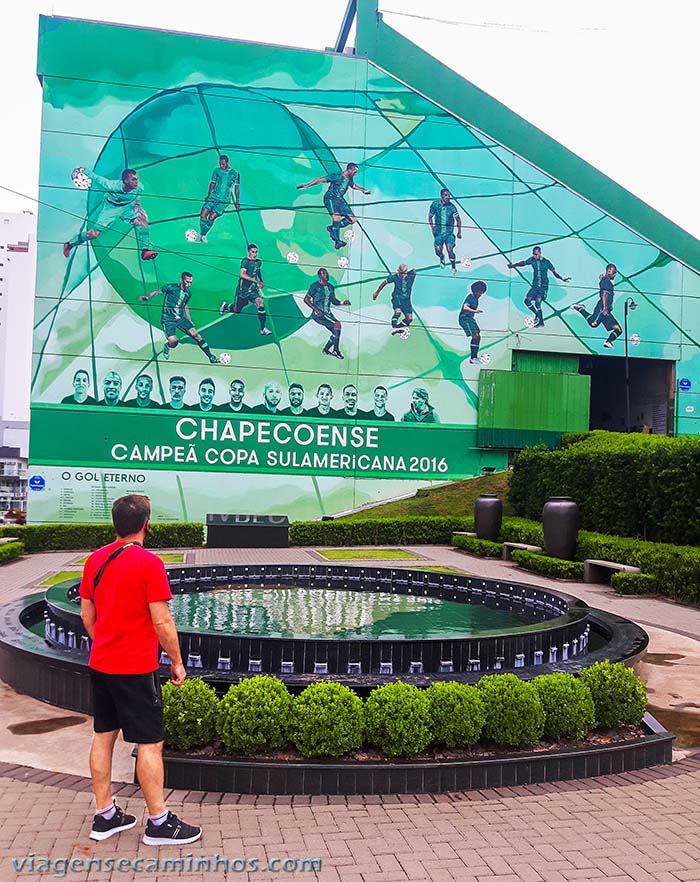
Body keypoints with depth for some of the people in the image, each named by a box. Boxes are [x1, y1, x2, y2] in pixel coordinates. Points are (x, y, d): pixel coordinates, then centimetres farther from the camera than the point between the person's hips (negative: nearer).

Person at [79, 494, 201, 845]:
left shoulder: (95, 559, 3)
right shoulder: (149, 563, -17)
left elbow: (86, 614, 11)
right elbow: (162, 622, -17)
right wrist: (177, 662, -6)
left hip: (100, 664, 7)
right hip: (136, 668, -7)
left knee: (103, 736, 15)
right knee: (150, 743, 2)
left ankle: (104, 816, 24)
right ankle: (159, 823, 10)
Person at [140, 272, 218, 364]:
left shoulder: (188, 294, 9)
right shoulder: (171, 287, -9)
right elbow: (158, 291, -3)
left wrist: (190, 322, 24)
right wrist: (147, 297, -20)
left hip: (181, 318, 5)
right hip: (168, 319, -5)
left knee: (195, 334, -12)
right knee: (173, 341, -24)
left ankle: (211, 357, -5)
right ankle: (167, 347, 16)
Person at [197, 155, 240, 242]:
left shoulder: (235, 174, 0)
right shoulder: (216, 170, 7)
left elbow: (236, 188, 6)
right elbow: (212, 183, 16)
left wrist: (237, 202, 4)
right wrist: (208, 195, 8)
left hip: (224, 201, -3)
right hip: (213, 197, 3)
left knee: (211, 218, -15)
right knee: (203, 215, -10)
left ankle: (203, 236, -1)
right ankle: (201, 234, 7)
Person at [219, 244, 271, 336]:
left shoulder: (259, 262, 5)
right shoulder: (245, 261, -16)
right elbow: (242, 274, -30)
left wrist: (261, 282, 15)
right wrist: (256, 281, -36)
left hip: (253, 289, 4)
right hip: (243, 290, -4)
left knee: (260, 303, -20)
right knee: (236, 310, 9)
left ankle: (263, 329, -17)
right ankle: (225, 305, 45)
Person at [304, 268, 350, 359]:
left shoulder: (331, 287, 13)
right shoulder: (315, 286, -6)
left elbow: (333, 301, 22)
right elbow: (306, 299, -8)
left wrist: (343, 303, 3)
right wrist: (316, 309, -18)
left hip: (328, 313, 7)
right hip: (318, 314, -7)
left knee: (336, 332, -7)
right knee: (337, 325, -23)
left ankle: (326, 349, 13)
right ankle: (336, 350, -14)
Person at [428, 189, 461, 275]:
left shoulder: (451, 206, -10)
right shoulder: (435, 204, -8)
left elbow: (458, 219, 2)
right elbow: (430, 217, 4)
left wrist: (459, 232, -1)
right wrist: (432, 228, -8)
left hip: (449, 232, -1)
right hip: (438, 232, 1)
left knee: (450, 250, -14)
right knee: (438, 251, -1)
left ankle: (454, 267, 7)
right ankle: (442, 258, 37)